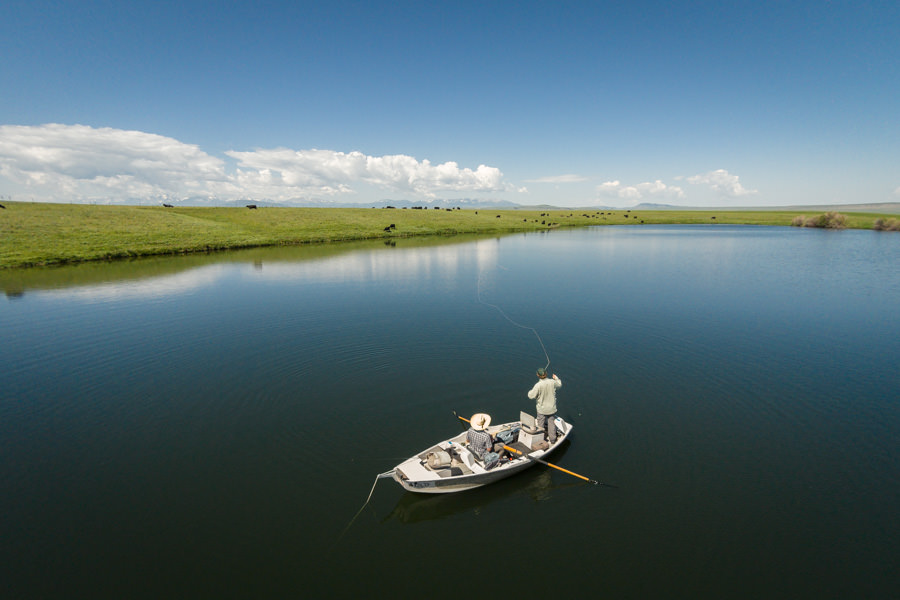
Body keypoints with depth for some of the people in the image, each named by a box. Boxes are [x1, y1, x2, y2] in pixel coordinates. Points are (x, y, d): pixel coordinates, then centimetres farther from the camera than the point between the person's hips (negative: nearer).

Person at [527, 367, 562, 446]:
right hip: (551, 408, 3)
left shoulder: (538, 385, -27)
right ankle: (552, 439, 29)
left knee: (541, 424, 14)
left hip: (542, 409, -3)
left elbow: (531, 396, -20)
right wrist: (556, 378, 28)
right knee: (551, 422, 18)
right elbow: (559, 385, 10)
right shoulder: (552, 382, -14)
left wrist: (531, 391, 3)